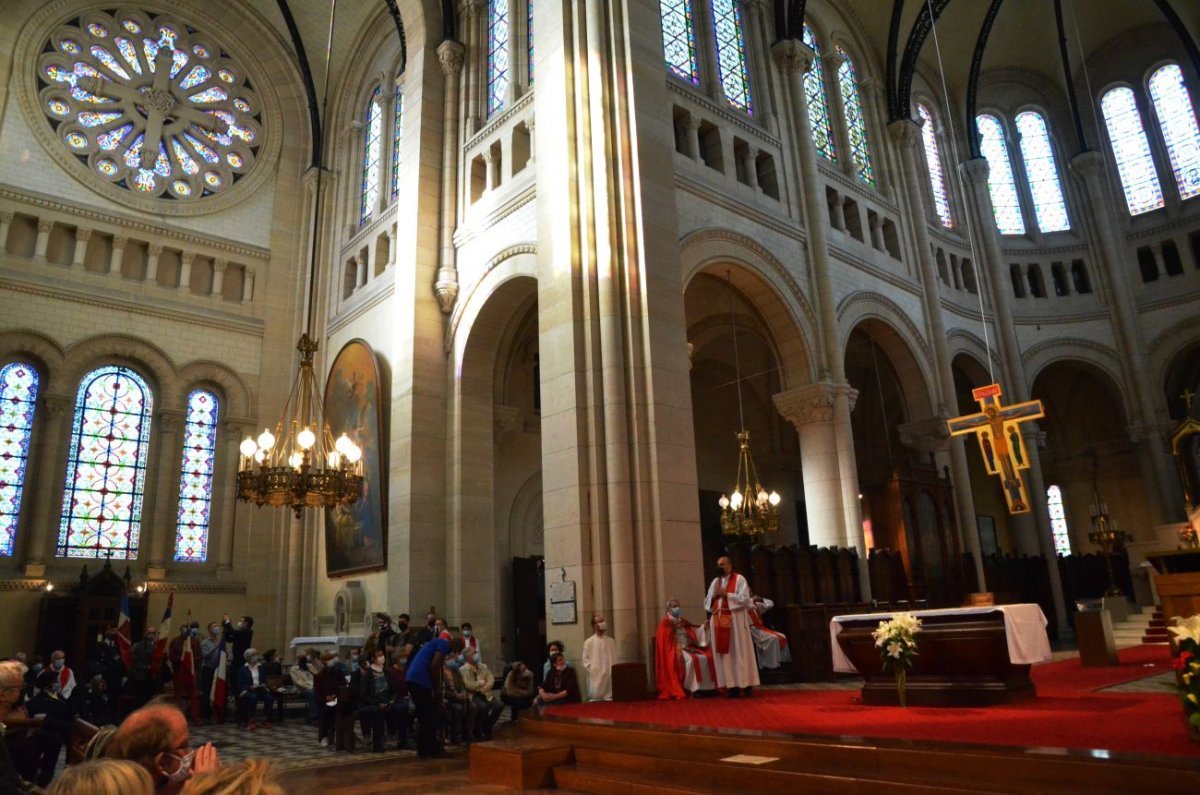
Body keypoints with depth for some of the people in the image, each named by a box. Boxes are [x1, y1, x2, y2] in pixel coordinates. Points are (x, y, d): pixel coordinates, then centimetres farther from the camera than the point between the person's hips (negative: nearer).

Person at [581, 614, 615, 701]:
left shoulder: (610, 641, 11)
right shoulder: (589, 642, -2)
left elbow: (615, 659, 13)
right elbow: (586, 662, -3)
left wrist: (613, 672, 0)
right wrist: (595, 672, -9)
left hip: (610, 678, 4)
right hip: (596, 679, -4)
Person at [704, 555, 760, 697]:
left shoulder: (739, 579, -1)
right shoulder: (715, 581, 15)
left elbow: (745, 599, -10)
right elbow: (706, 602, 14)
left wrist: (726, 594, -15)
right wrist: (714, 596, -6)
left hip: (736, 621, -5)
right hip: (719, 621, 5)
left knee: (740, 652, -3)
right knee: (725, 653, 2)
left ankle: (746, 684, 3)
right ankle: (731, 685, 5)